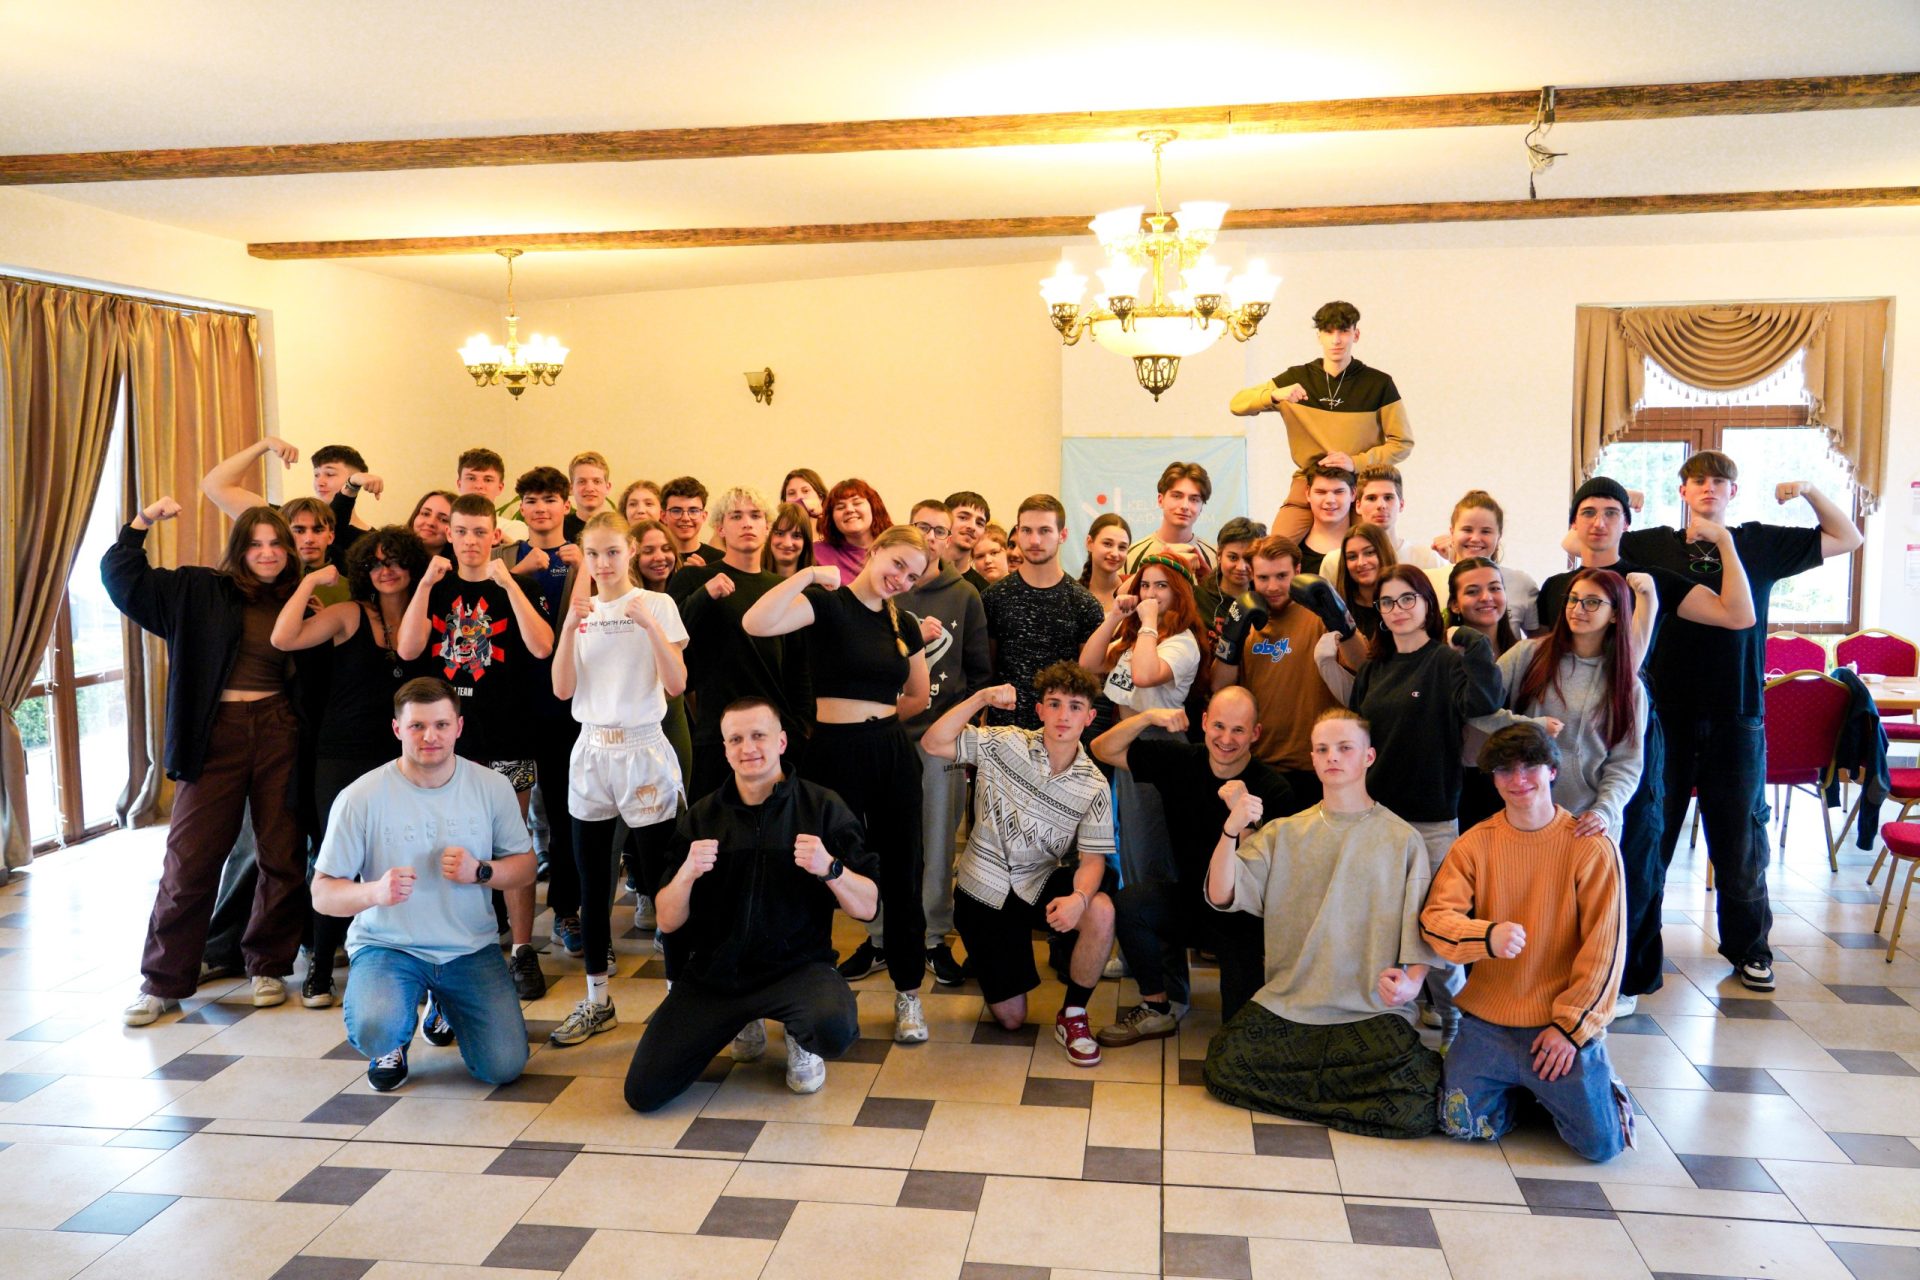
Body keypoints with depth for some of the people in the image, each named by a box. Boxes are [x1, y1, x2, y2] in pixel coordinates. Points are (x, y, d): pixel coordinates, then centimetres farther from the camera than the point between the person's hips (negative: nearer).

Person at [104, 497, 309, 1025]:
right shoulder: (199, 591, 4)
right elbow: (123, 579, 2)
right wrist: (142, 521, -6)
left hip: (278, 733, 2)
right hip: (216, 735, -2)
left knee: (283, 856, 5)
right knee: (190, 858, 1)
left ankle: (268, 966, 21)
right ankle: (163, 982, 12)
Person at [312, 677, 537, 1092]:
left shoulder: (492, 787, -2)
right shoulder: (361, 798, -10)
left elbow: (525, 868, 5)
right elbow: (322, 893, -7)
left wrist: (480, 871, -16)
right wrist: (375, 891, -29)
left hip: (470, 949, 3)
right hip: (387, 946, -2)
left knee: (503, 1066, -10)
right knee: (374, 1030, -34)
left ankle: (444, 1004, 24)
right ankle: (394, 1043, 8)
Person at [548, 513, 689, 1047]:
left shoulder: (656, 604, -3)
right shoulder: (580, 611, 8)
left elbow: (676, 684, -12)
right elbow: (563, 690, -2)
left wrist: (651, 625, -23)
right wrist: (571, 626, -13)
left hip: (643, 750, -4)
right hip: (591, 751, 4)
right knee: (592, 882, 9)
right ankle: (597, 1001, 21)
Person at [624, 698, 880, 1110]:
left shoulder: (822, 806, -4)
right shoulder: (701, 816, 4)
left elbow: (867, 907, -6)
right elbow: (667, 922, 2)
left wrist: (830, 868, -25)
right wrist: (686, 873, -18)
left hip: (797, 966, -3)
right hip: (714, 971, 3)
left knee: (836, 1029, -35)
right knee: (643, 1091, -7)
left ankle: (801, 1040, 6)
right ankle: (744, 1021, 21)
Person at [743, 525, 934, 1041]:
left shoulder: (905, 625, 9)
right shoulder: (828, 602, -8)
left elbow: (918, 697, 20)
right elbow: (756, 623, -26)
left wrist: (873, 717, 11)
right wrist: (809, 574, -24)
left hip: (893, 751, 5)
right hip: (835, 753, -4)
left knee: (900, 873, 8)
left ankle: (908, 991, 21)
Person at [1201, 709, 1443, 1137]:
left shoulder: (1402, 839, 5)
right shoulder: (1284, 833, 10)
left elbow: (1421, 928, 5)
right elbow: (1221, 895, -2)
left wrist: (1411, 982, -15)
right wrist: (1231, 829, -17)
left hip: (1375, 1009, -2)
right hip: (1287, 1003, 2)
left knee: (1415, 1109, -25)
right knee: (1222, 1068, -20)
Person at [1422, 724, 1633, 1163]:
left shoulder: (1592, 847, -8)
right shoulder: (1475, 843, -2)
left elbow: (1604, 948, -8)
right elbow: (1436, 918, -10)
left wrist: (1571, 1026, -11)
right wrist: (1488, 936, -31)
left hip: (1566, 1023, -2)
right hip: (1488, 1020, 2)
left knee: (1600, 1144, -7)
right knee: (1463, 1125, -5)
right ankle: (1520, 1087, 26)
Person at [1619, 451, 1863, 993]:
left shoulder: (1762, 544, 6)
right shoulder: (1652, 546, 3)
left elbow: (1847, 538, 13)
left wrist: (1809, 491, -2)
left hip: (1736, 715, 1)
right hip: (1666, 712, 0)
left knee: (1740, 837, 10)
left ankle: (1748, 947, 24)